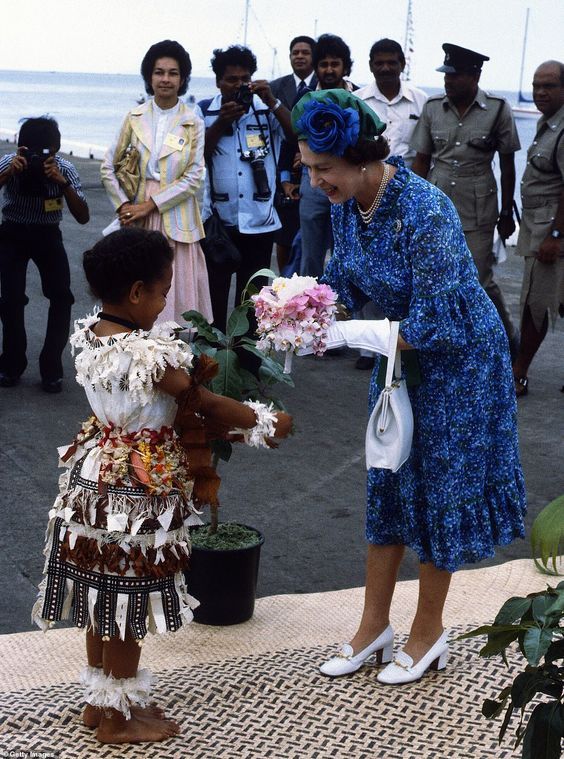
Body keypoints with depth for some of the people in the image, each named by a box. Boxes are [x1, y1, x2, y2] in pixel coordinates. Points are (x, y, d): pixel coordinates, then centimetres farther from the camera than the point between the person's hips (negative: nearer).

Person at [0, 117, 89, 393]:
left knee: (61, 296, -14)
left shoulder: (65, 169, -19)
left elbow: (83, 217, -24)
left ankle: (51, 368, -2)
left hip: (47, 235, 1)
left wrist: (62, 182, -37)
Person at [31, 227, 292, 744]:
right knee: (127, 607, 8)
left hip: (95, 477, 8)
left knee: (103, 597, 20)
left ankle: (98, 701, 35)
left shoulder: (89, 334, -1)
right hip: (139, 490, -8)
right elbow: (209, 407, -15)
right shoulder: (154, 354, -26)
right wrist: (268, 422, -1)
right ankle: (119, 717, 23)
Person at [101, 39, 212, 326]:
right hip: (138, 220, 1)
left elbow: (193, 177, -5)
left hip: (176, 220, -1)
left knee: (177, 292, -1)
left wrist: (150, 204, -10)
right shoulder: (135, 117, 5)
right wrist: (124, 205, -6)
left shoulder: (193, 122, 0)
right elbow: (109, 166, 8)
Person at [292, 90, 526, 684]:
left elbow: (434, 322, -31)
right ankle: (374, 627, 26)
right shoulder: (346, 204, -10)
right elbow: (345, 284, 1)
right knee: (388, 482, 13)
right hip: (400, 351, 7)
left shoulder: (423, 210, -33)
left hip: (457, 359, -7)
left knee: (440, 489, 6)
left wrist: (340, 336, -33)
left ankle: (428, 633, 25)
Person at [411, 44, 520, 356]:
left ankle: (508, 337, 24)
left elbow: (507, 165, 2)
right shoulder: (432, 107, 1)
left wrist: (506, 213, 4)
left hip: (477, 212, -3)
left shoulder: (497, 110, -5)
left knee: (480, 282, -1)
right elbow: (421, 161, 7)